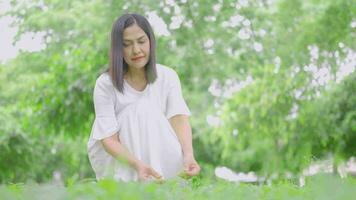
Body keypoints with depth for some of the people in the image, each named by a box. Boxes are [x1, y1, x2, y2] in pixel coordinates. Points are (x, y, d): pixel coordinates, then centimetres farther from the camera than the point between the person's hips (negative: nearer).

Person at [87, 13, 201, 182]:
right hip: (111, 157, -2)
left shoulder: (167, 77, -8)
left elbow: (180, 118, -22)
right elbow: (108, 138, -22)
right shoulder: (105, 84, -16)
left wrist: (188, 155, -43)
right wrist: (137, 164, -42)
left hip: (156, 154, 2)